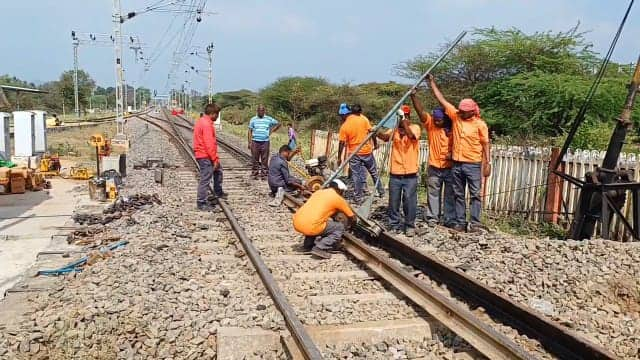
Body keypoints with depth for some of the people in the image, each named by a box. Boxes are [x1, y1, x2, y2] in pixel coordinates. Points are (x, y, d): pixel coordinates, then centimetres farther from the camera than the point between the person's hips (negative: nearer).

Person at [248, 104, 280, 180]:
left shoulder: (269, 119, 6)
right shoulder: (253, 119, 6)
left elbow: (278, 124, 18)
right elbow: (250, 131, 6)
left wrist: (271, 131, 9)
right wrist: (250, 142, -2)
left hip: (265, 142, 0)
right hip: (255, 142, 0)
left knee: (265, 159, 1)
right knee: (255, 159, 3)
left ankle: (264, 174, 7)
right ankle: (255, 174, 10)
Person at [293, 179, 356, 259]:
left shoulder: (318, 192, 22)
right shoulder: (338, 198, 5)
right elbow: (352, 217, 16)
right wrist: (350, 222, 38)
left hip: (296, 223, 7)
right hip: (309, 227, -7)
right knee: (340, 228, 10)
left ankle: (308, 244, 24)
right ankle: (320, 249, -4)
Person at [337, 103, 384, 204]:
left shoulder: (344, 126, -11)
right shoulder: (363, 118, -7)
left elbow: (342, 144, -9)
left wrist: (339, 158, -2)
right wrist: (375, 144, 11)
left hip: (354, 154, -2)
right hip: (367, 151, 2)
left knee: (356, 176, 7)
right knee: (374, 172, 18)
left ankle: (358, 198, 11)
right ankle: (381, 191, 29)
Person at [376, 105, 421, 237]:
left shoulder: (415, 127, -2)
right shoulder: (394, 129, 7)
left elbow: (410, 135, -25)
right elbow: (385, 137, -13)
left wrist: (403, 121, -24)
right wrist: (377, 132, -31)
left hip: (410, 174, -3)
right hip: (395, 173, 3)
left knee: (409, 201, 2)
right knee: (393, 201, 8)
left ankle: (410, 226, 16)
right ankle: (394, 224, 22)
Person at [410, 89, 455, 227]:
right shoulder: (431, 125, -3)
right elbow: (421, 111, -14)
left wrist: (452, 154, -17)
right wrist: (413, 96, -25)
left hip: (450, 168, -1)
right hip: (434, 167, 1)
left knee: (450, 195, 6)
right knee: (433, 193, 11)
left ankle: (449, 219, 14)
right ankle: (432, 217, 22)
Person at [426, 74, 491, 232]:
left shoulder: (480, 124, -5)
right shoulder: (456, 116, 4)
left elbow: (486, 144, -3)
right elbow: (441, 99, 5)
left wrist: (487, 163, -10)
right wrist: (432, 82, 4)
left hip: (473, 165, -4)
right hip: (457, 164, 4)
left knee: (475, 194, 1)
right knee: (458, 195, 9)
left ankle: (475, 223, 4)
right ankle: (460, 222, 16)